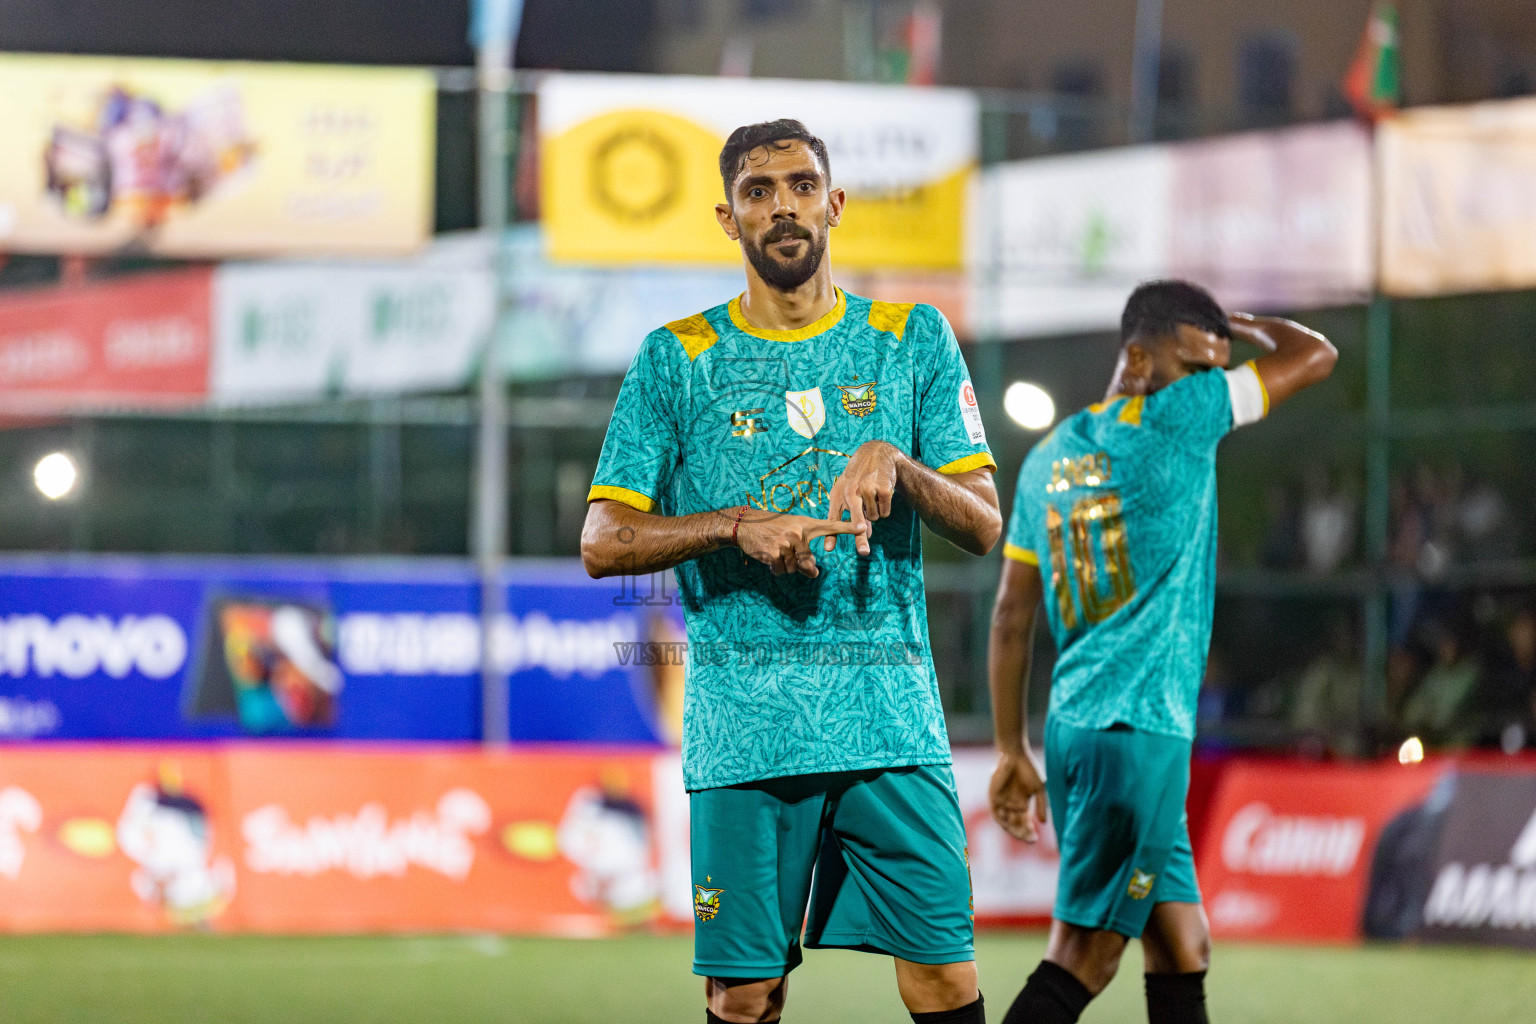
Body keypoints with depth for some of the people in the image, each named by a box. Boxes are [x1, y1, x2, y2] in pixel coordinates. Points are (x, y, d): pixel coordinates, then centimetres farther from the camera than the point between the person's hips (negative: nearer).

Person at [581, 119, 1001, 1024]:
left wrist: (896, 465, -13)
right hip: (742, 726, 0)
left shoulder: (914, 340, 10)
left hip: (890, 712, 1)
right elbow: (603, 542, 3)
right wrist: (739, 526, -12)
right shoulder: (677, 357, 7)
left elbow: (985, 525, 6)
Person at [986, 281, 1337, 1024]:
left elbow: (1012, 616, 17)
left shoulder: (1047, 459, 14)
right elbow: (1314, 355, -1)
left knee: (1182, 951, 12)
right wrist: (1253, 326, 19)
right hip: (1141, 728, -8)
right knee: (1082, 960, -9)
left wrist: (1012, 751, 20)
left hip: (1074, 726, 8)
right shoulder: (1173, 419, -7)